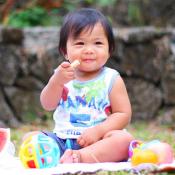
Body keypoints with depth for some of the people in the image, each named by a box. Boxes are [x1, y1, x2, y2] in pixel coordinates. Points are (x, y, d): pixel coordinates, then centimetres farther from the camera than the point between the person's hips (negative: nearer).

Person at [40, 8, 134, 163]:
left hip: (97, 141, -3)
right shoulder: (63, 75, 9)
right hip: (62, 139, 3)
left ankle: (79, 157, -45)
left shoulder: (111, 79, 1)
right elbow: (48, 105, 0)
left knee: (124, 139, -31)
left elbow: (123, 114, -5)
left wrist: (98, 130, -19)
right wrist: (56, 81, -18)